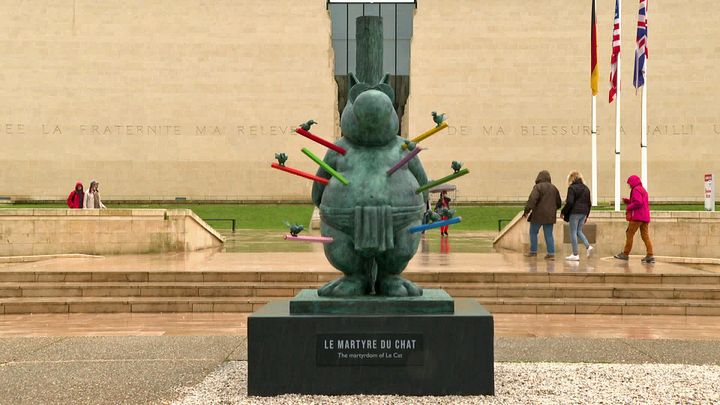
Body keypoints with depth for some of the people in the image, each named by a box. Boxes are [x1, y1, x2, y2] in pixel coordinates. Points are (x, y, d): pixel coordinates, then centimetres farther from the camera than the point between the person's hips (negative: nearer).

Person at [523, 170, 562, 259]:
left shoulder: (538, 187, -10)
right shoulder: (553, 188, 11)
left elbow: (532, 199, -22)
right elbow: (559, 203, 17)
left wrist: (527, 210, -21)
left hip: (538, 214, -6)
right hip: (550, 215, 6)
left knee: (533, 233, 10)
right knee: (549, 235, 7)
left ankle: (533, 251, 13)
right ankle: (551, 253, 2)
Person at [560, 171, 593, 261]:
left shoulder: (572, 188, -9)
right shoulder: (586, 188, 13)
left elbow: (569, 202, -17)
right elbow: (589, 203, 15)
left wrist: (563, 212, -6)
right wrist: (586, 215, 22)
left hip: (575, 212, -7)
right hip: (583, 213, 7)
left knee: (573, 232, 0)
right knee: (579, 231, 20)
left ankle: (575, 254, 0)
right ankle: (588, 246, 0)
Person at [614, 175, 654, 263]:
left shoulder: (636, 190, -9)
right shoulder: (643, 190, 22)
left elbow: (638, 202, -22)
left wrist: (628, 207, -10)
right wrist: (627, 201, 18)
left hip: (637, 217, -9)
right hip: (645, 217, 9)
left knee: (629, 234, 0)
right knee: (645, 235, 4)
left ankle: (625, 254, 3)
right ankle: (650, 255, -4)